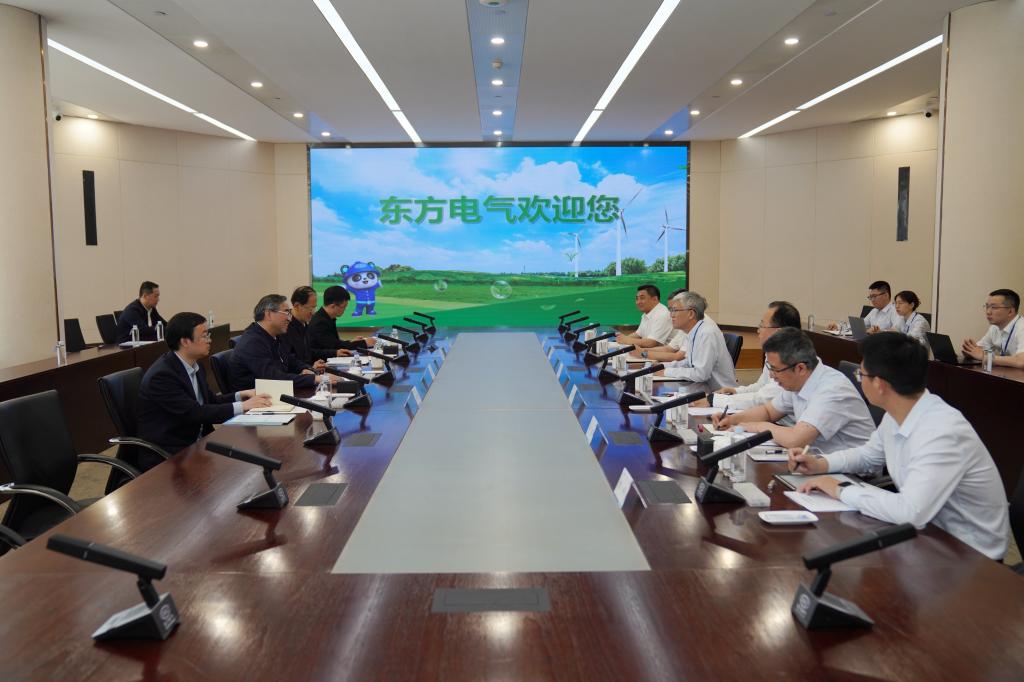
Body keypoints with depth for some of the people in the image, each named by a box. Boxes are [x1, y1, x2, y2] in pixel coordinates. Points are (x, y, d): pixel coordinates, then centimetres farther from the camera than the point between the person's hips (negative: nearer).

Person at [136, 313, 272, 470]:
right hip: (165, 455, -8)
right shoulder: (162, 375, -19)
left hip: (195, 442, 8)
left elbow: (210, 400, 14)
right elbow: (193, 413, -24)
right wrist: (242, 406, -21)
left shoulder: (193, 365, 6)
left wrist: (241, 396, -3)